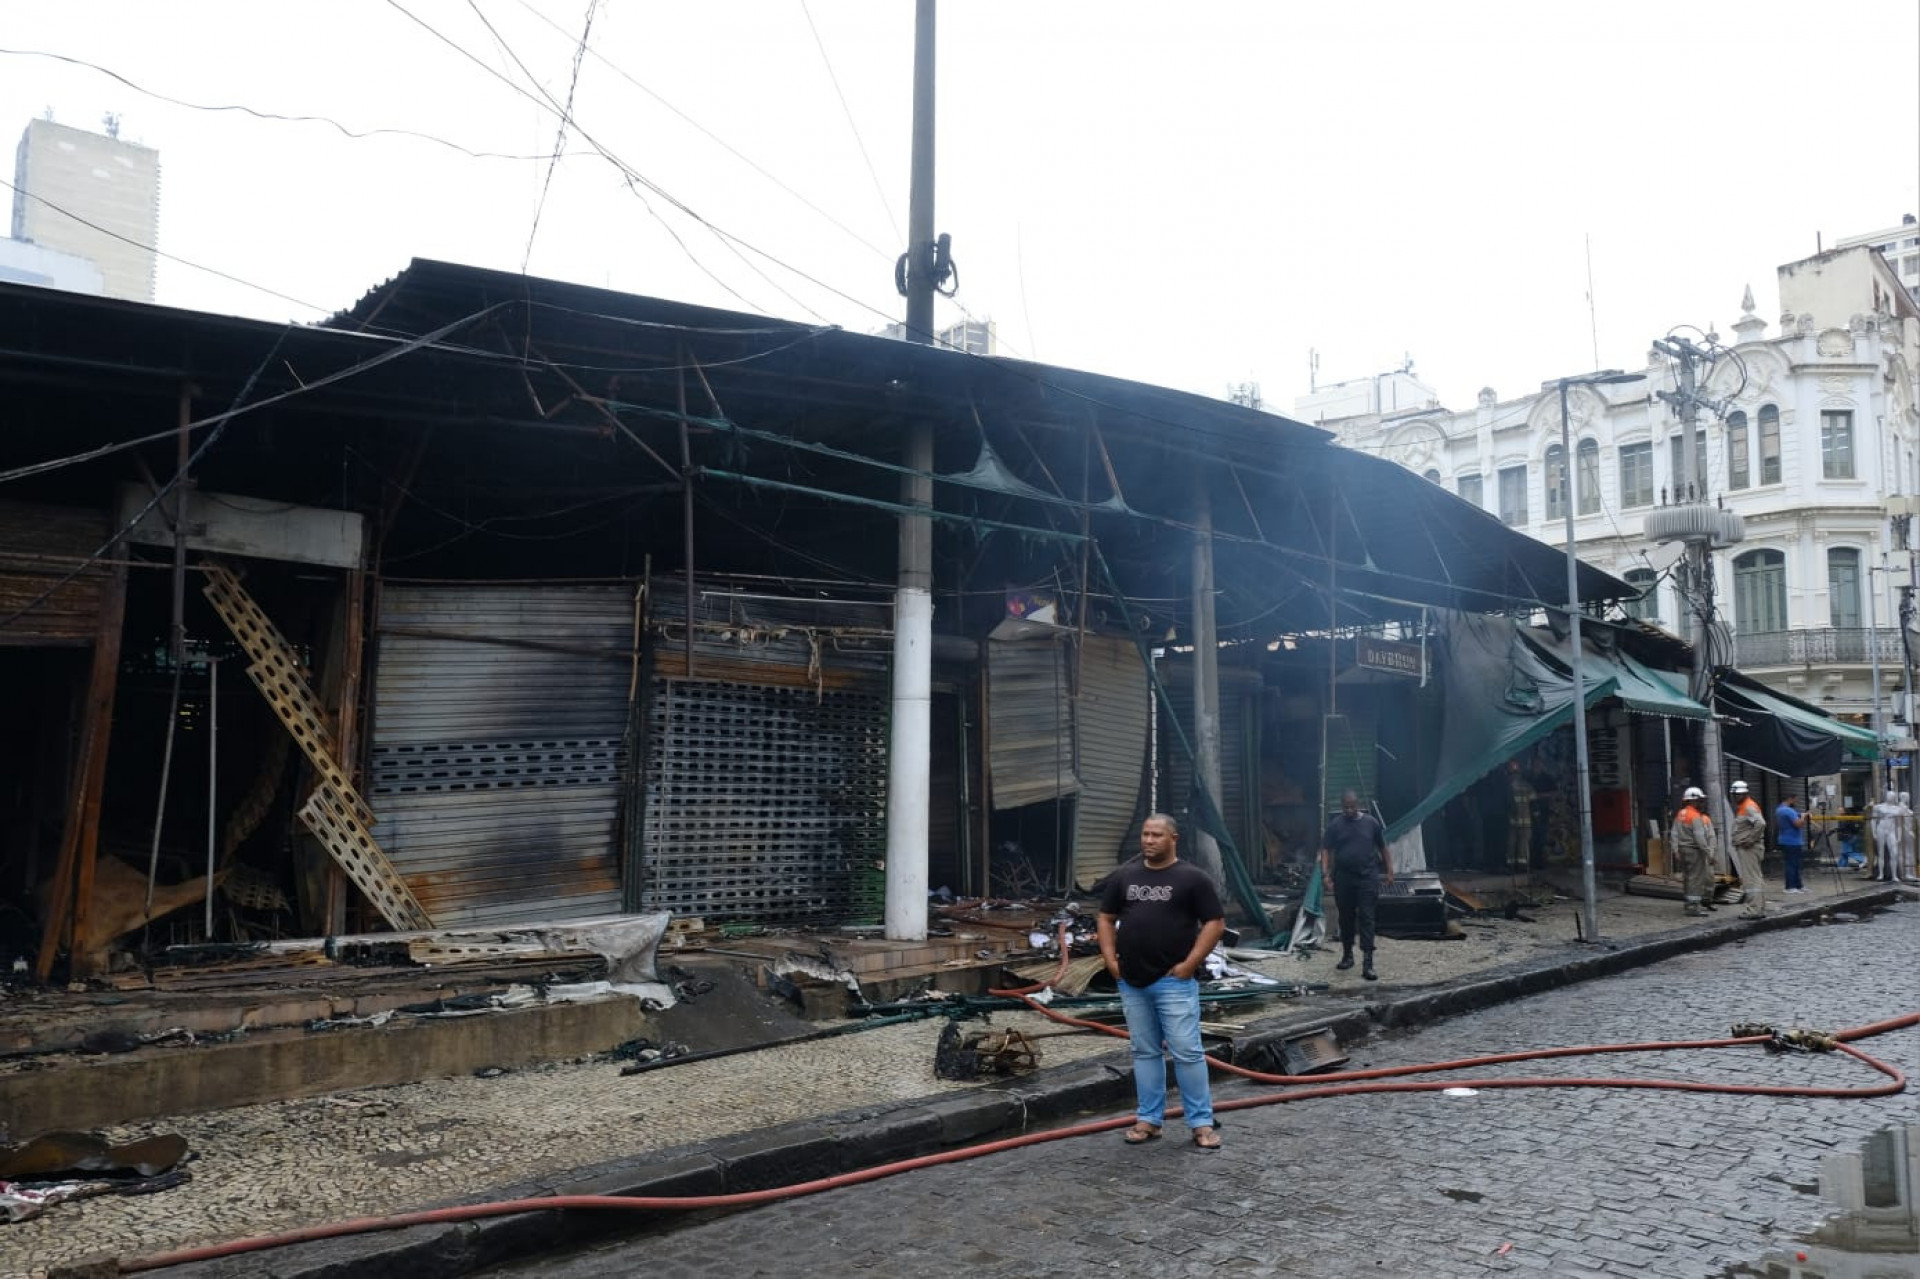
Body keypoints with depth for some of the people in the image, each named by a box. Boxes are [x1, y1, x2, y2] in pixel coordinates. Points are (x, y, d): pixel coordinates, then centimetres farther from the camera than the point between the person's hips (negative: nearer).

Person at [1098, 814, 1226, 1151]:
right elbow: (1106, 918, 16)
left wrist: (1189, 964, -12)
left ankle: (1201, 1123, 7)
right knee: (1144, 1052, 12)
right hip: (1131, 982, 5)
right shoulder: (1124, 876, 8)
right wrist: (1110, 959, 4)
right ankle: (1148, 1119, 21)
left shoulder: (1193, 878, -5)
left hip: (1174, 982, -4)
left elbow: (1215, 924, -6)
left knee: (1187, 1052, -3)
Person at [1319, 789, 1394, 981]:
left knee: (1366, 918, -8)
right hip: (1343, 879, 1)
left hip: (1367, 878, -1)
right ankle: (1347, 955, 27)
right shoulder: (1335, 825, 2)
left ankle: (1367, 963, -11)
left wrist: (1389, 871, 8)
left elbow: (1383, 848, 10)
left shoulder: (1371, 822, 2)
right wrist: (1325, 871, -12)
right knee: (1346, 918, 11)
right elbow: (1326, 849, 0)